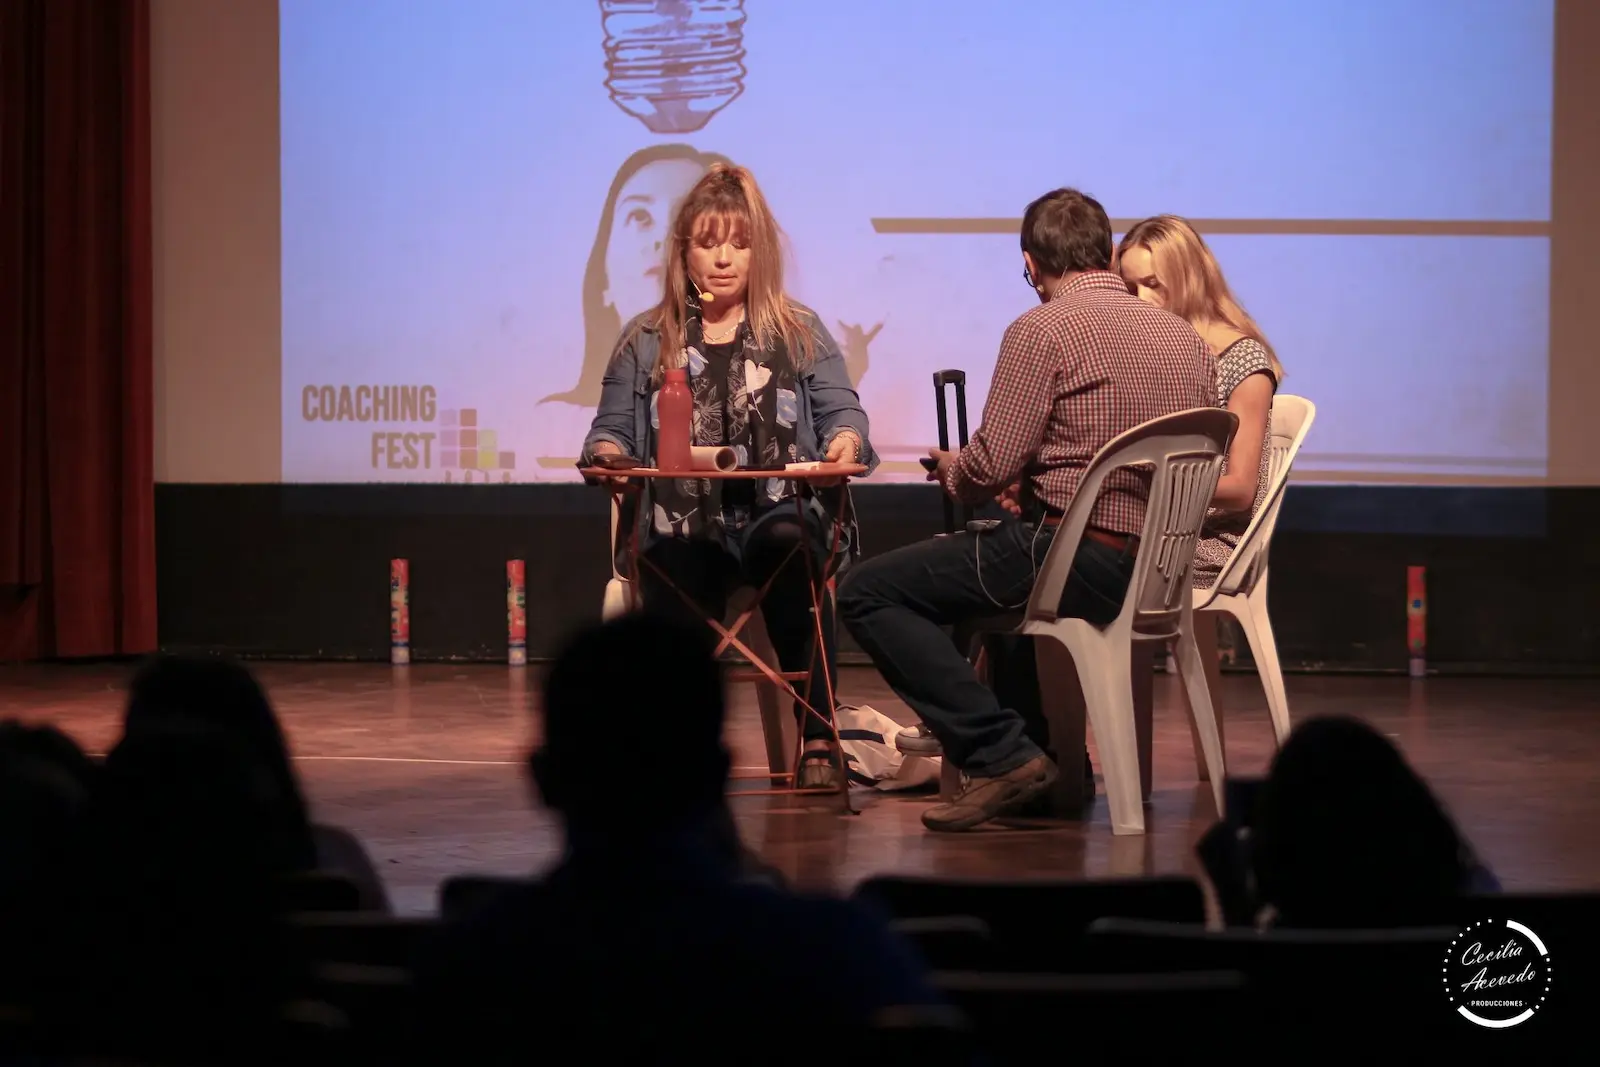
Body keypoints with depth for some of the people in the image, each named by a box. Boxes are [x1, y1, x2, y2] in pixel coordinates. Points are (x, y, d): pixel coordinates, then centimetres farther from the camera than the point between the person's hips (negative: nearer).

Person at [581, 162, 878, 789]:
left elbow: (841, 410, 6)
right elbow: (612, 428, 16)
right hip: (683, 525, 1)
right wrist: (607, 455, -8)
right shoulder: (646, 342, 16)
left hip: (778, 517, -1)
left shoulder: (799, 333, 14)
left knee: (792, 549, -39)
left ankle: (816, 738, -34)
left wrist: (846, 440, -18)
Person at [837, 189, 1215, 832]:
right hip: (1159, 570, 9)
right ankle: (1049, 758, 37)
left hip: (1076, 556, -9)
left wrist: (950, 472, 10)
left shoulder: (1042, 330, -9)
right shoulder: (1185, 338, 13)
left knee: (867, 593, -2)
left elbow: (992, 468, -14)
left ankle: (1002, 755, -11)